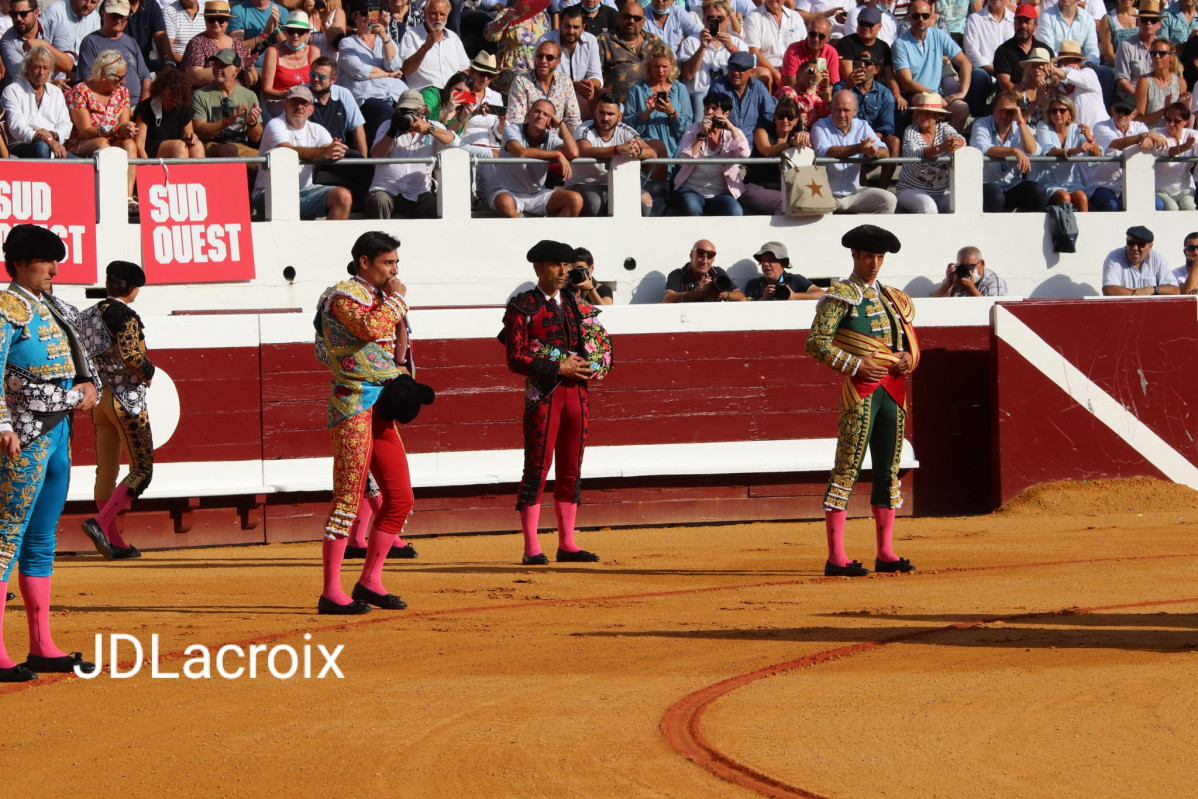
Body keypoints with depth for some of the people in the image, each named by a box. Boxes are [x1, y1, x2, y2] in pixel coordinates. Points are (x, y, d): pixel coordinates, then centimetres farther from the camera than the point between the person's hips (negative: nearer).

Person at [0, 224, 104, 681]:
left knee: (42, 540, 13)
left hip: (58, 434, 9)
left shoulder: (53, 309, 16)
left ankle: (42, 648, 19)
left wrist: (90, 385, 3)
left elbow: (80, 360, 25)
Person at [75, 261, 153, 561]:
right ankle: (100, 522, -19)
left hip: (100, 399, 9)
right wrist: (148, 372, -6)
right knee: (142, 470, -4)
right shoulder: (123, 314, -13)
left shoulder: (89, 315, 11)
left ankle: (115, 541, 11)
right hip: (127, 398, -9)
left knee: (106, 471, 9)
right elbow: (130, 354, -24)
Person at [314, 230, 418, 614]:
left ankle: (370, 582, 16)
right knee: (349, 496, -12)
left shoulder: (380, 298, 19)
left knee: (400, 497, 7)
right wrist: (396, 299, -12)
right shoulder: (343, 295, -8)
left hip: (380, 406, 9)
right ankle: (331, 593, -12)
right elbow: (370, 328, -27)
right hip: (353, 402, -9)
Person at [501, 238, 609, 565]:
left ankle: (567, 544, 13)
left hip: (576, 391, 6)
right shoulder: (523, 306, -3)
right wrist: (559, 369, -15)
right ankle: (531, 548, -4)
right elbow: (516, 359, -9)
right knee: (537, 468, -6)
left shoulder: (576, 304, 15)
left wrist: (592, 367, 1)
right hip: (542, 391, -6)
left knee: (571, 470, 7)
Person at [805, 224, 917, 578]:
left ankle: (886, 553, 14)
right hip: (860, 389, -7)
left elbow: (910, 339, 27)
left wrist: (909, 357, 4)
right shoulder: (841, 296, -3)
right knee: (847, 468, -9)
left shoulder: (891, 297, 18)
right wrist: (855, 365, -16)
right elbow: (816, 343, -11)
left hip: (893, 388, 7)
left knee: (889, 470, 9)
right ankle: (836, 557, -10)